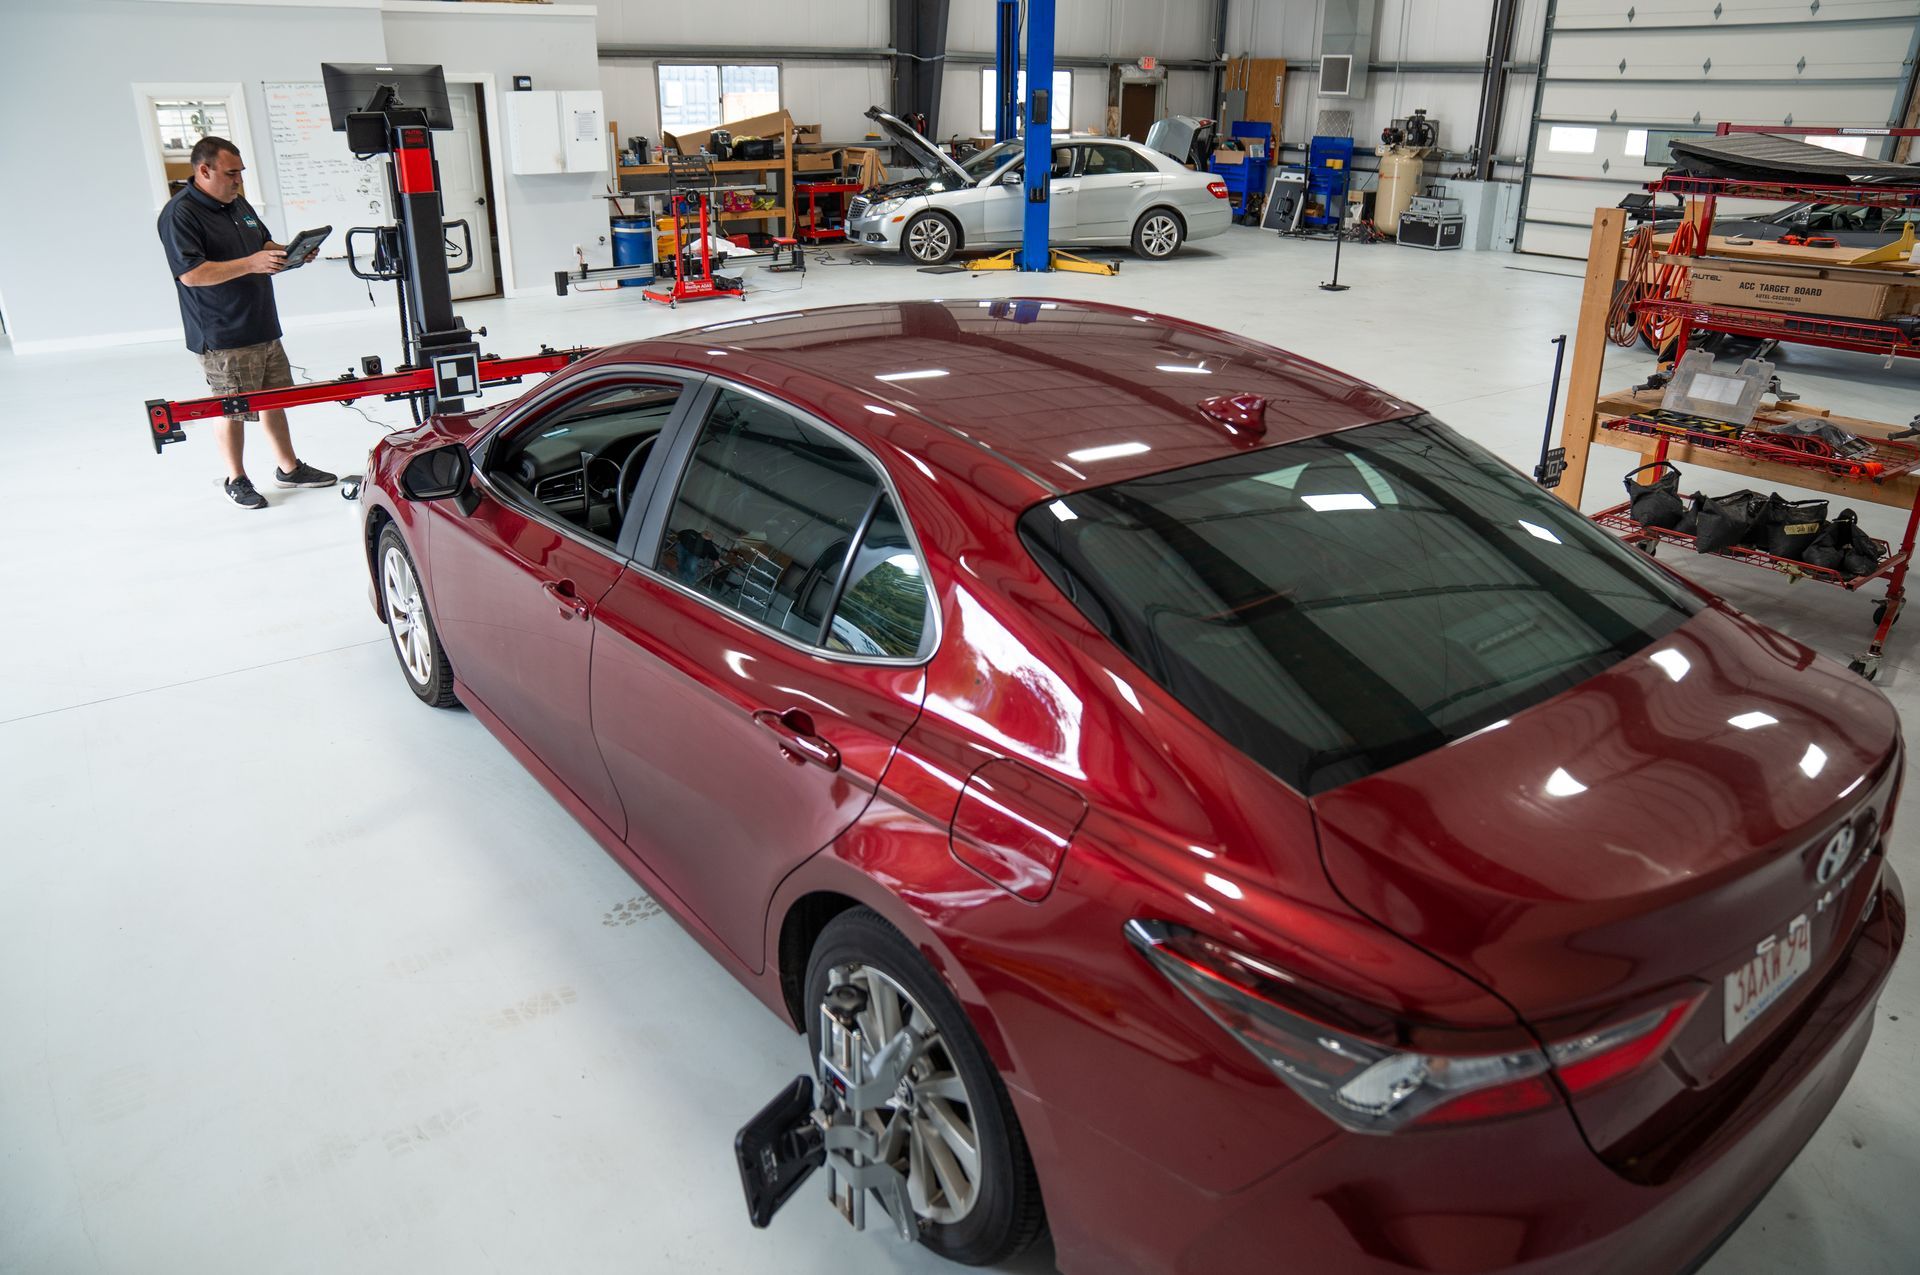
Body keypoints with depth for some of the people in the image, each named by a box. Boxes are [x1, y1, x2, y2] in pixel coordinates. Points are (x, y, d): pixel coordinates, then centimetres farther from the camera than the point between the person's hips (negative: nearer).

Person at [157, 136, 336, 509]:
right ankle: (236, 480, 16)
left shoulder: (238, 204, 12)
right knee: (232, 410, 2)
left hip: (263, 327, 8)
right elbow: (191, 273, -24)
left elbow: (264, 243, 25)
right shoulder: (180, 215, -15)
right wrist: (251, 264, -28)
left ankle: (288, 467, 29)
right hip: (222, 338, -8)